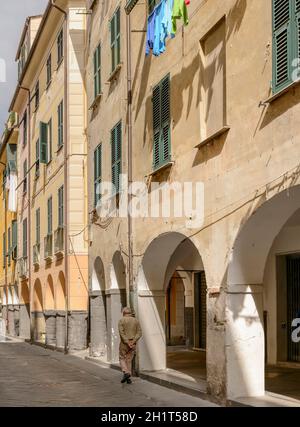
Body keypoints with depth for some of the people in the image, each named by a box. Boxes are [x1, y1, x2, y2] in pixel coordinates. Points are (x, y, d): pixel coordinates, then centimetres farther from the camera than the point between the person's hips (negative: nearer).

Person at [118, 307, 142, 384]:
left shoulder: (121, 321, -5)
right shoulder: (136, 321, 6)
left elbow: (121, 333, -16)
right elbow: (139, 333, -3)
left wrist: (127, 343, -18)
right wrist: (133, 342, -13)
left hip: (124, 343, -4)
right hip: (133, 344, 4)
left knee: (122, 358, 10)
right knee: (129, 360, 12)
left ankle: (126, 373, -11)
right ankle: (128, 378, 7)